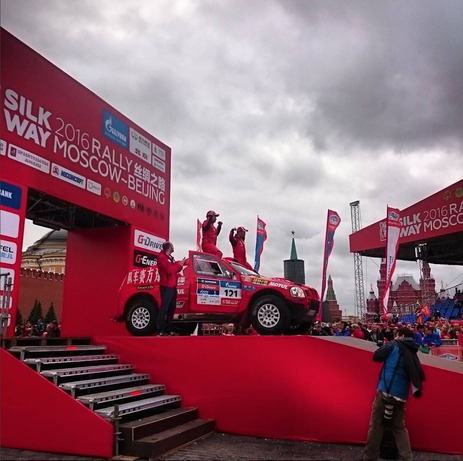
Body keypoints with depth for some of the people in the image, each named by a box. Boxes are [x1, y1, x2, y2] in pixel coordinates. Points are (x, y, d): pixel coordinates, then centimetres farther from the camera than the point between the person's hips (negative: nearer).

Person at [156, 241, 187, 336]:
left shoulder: (170, 257, 19)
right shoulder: (162, 257, -12)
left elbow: (175, 269, 20)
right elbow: (169, 269, -23)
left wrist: (180, 264, 4)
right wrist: (180, 264, -13)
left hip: (172, 286, 10)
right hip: (166, 287, -10)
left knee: (171, 308, 12)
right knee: (164, 308, -10)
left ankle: (168, 329, 19)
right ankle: (160, 331, -8)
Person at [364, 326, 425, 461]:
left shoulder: (393, 345, -1)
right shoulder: (412, 353, 13)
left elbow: (376, 356, 3)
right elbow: (419, 375, 13)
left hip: (386, 390, -5)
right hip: (401, 395, 6)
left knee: (376, 424, 2)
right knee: (399, 427, 16)